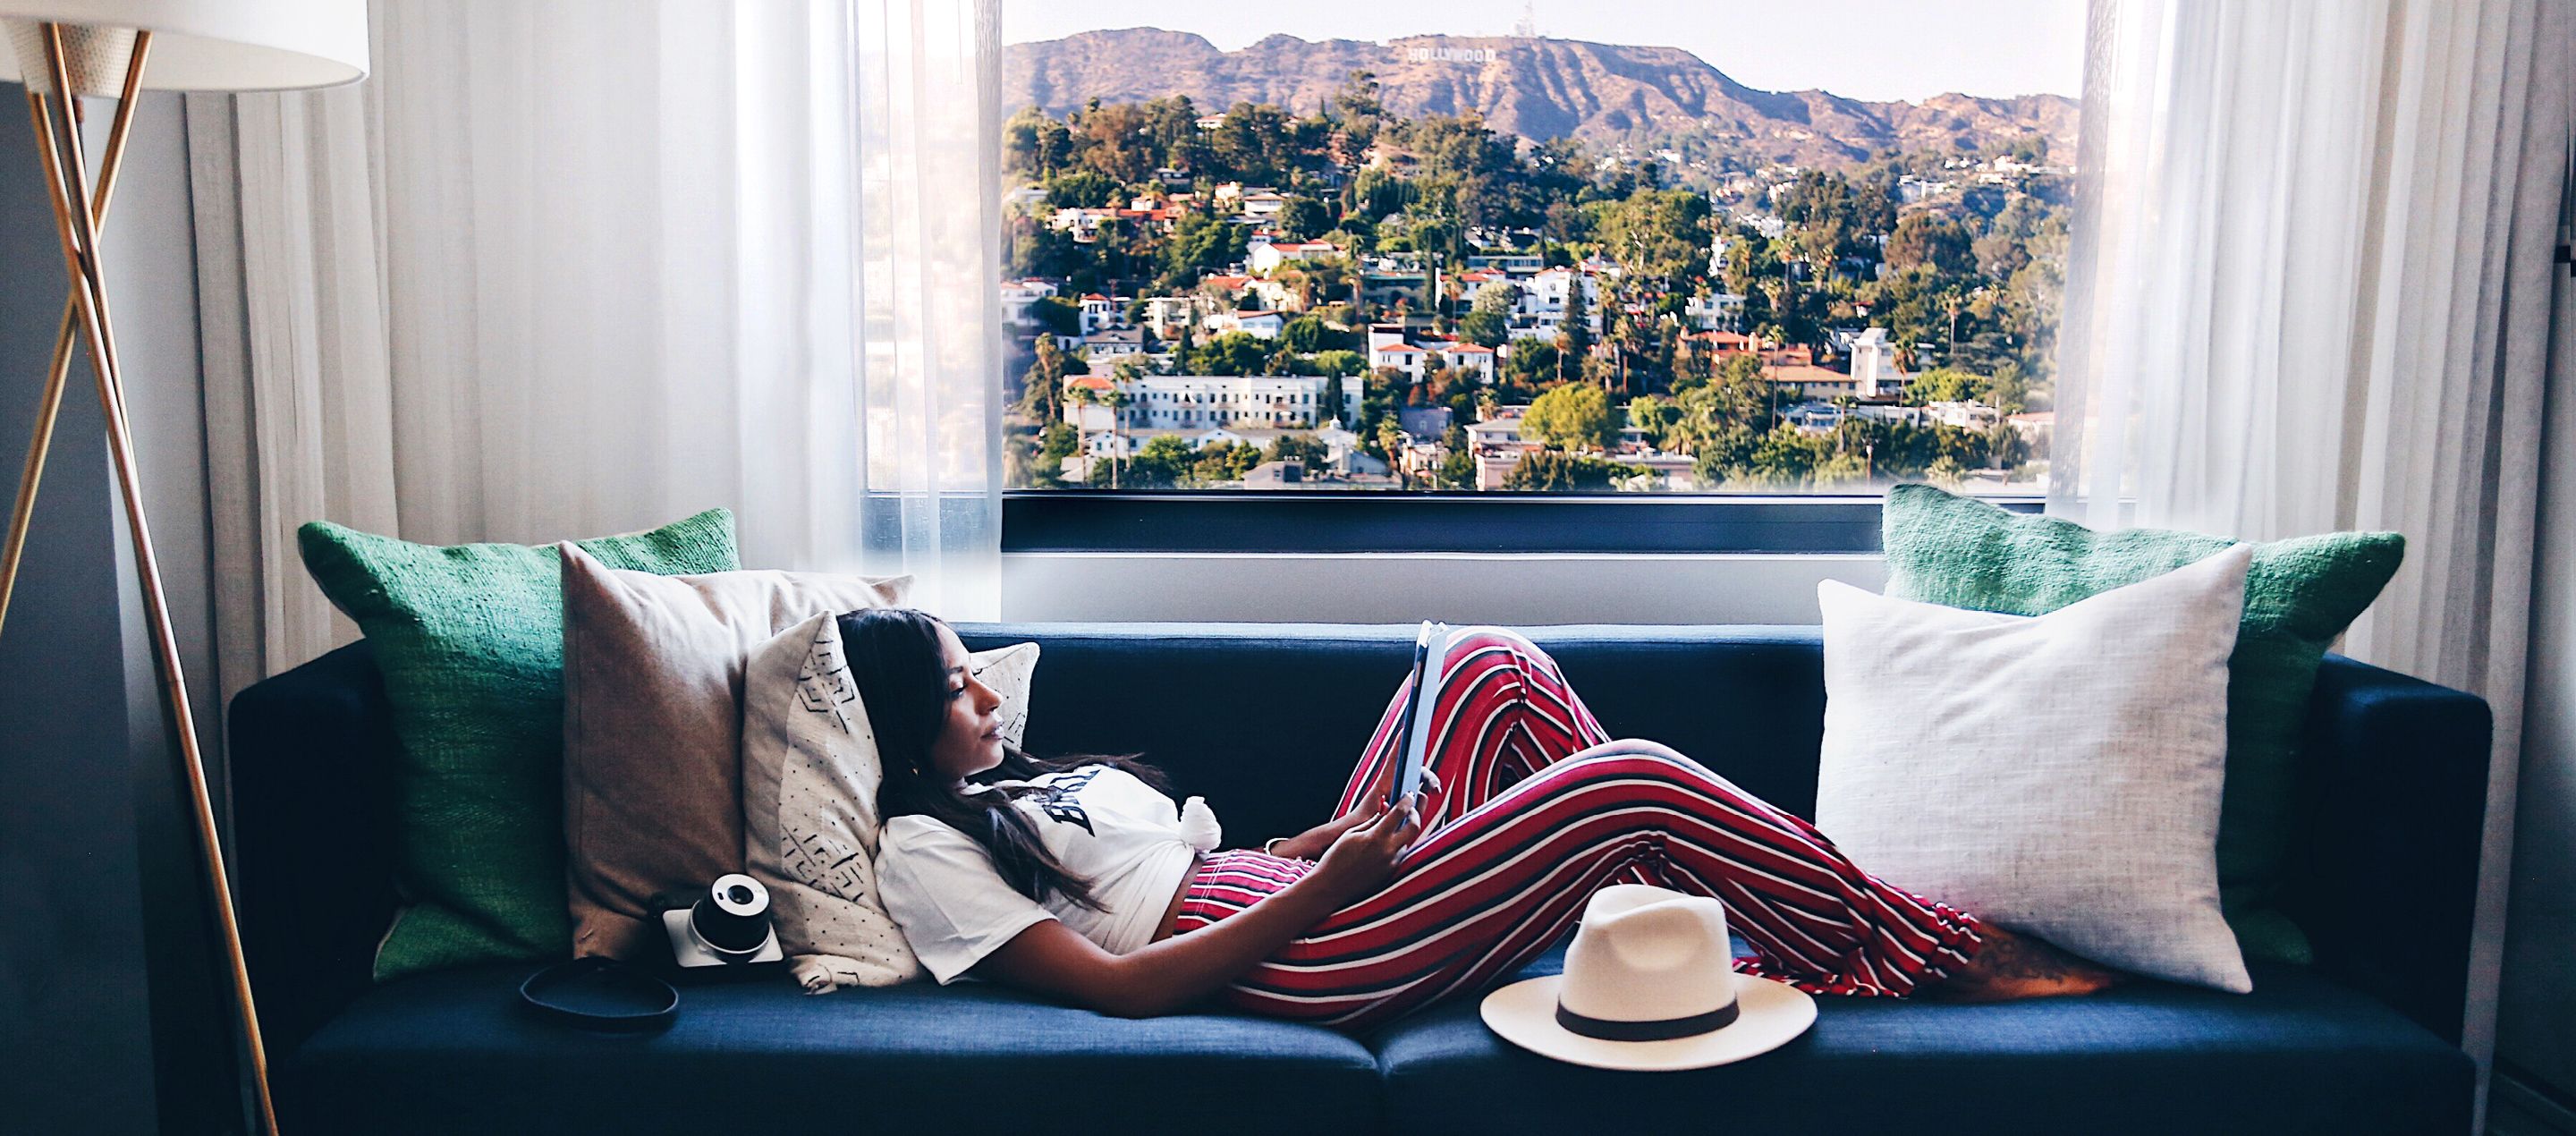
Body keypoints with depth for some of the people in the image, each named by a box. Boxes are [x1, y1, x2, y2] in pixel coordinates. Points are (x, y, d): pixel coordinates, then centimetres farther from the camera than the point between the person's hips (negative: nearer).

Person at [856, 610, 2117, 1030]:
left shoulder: (1016, 781, 21)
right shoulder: (924, 850, -8)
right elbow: (1115, 984, -18)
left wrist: (1309, 849, 5)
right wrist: (1319, 883, -20)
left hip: (1290, 893, 10)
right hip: (1294, 957, -10)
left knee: (1495, 665, 5)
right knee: (1638, 783, -16)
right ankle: (1938, 951, 0)